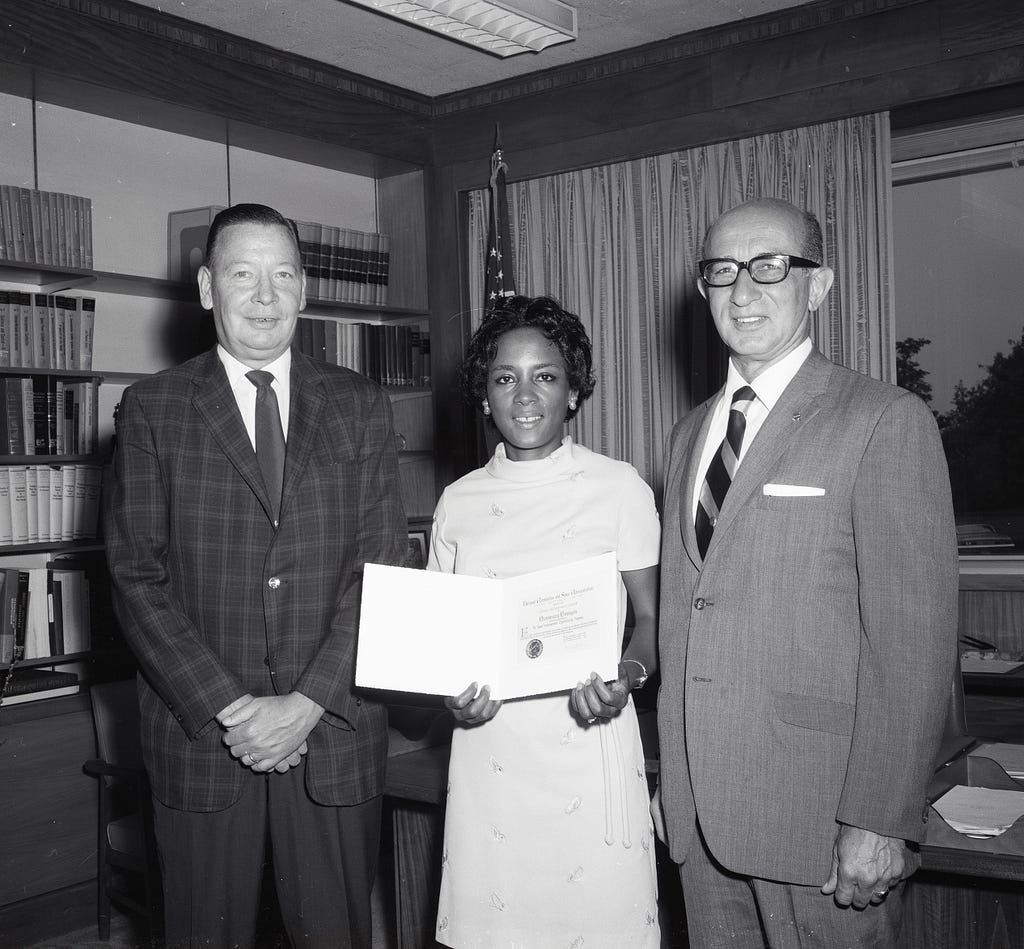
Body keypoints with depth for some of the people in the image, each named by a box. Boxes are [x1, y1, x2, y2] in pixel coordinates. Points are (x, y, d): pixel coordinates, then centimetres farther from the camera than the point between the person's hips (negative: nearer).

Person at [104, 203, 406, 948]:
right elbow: (138, 577, -3)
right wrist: (227, 708, -12)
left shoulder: (361, 407, 5)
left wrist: (307, 703, -11)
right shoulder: (153, 409, 2)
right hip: (201, 734, 0)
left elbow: (381, 566, -2)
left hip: (334, 731, 1)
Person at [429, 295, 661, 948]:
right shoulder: (458, 502, 7)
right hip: (488, 743, 2)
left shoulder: (620, 488, 0)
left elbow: (651, 618, 4)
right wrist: (453, 693, -6)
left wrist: (626, 678, -16)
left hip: (590, 740, -2)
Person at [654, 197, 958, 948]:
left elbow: (915, 640, -13)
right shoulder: (690, 434, 13)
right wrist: (670, 771, 10)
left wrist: (880, 821, -16)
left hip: (817, 813, -5)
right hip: (700, 809, 6)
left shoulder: (885, 421, -7)